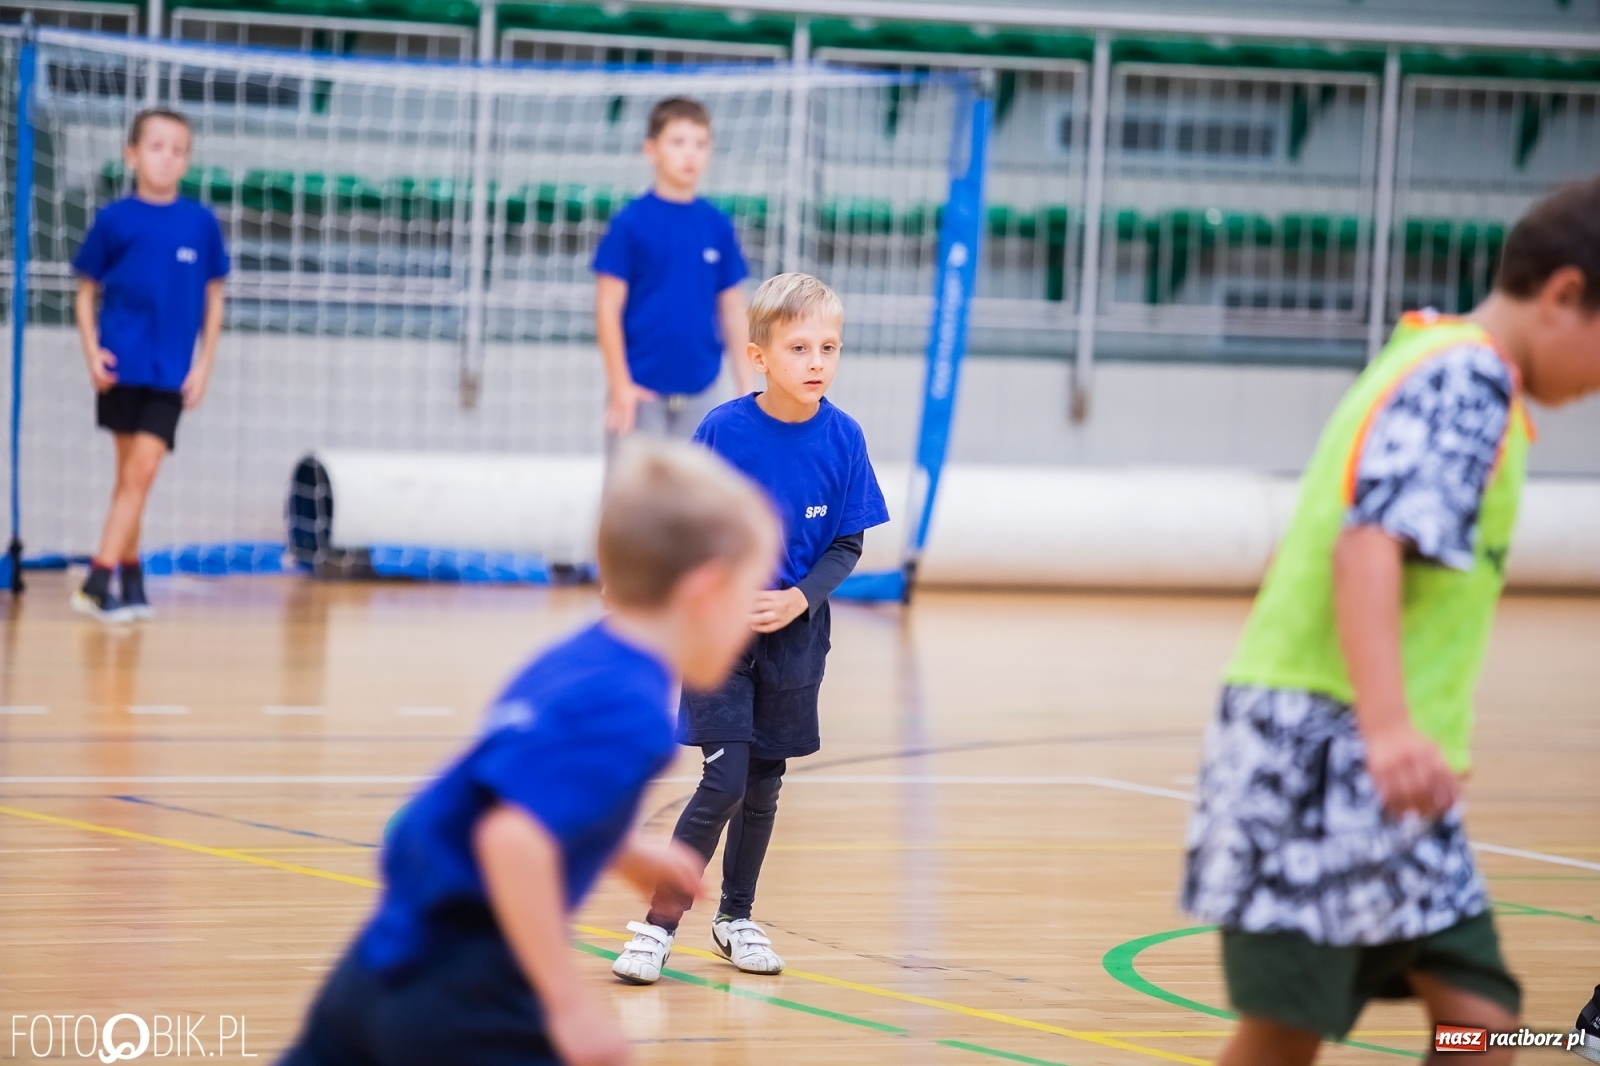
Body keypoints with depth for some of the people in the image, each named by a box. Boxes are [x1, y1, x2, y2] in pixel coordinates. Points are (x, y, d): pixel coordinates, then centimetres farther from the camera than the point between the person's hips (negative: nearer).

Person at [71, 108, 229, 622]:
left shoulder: (201, 222, 4)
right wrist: (93, 352, -7)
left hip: (171, 372, 1)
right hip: (123, 366, -1)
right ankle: (131, 580, 13)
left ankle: (99, 581, -7)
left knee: (142, 470, -8)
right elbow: (87, 291, 7)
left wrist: (203, 366, 4)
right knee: (130, 473, 4)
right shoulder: (114, 220, 1)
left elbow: (213, 299, 11)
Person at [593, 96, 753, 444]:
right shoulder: (631, 223, -7)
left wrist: (746, 390, 7)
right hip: (642, 391, -4)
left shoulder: (718, 227, 4)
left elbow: (732, 311, 9)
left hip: (702, 391, 4)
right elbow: (608, 308, -7)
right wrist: (620, 385, -11)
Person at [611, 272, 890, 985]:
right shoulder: (723, 430, -14)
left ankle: (735, 918, 30)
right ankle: (660, 924, -2)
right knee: (725, 783, -11)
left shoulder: (842, 439, -7)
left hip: (794, 635, 3)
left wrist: (799, 598, -16)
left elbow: (847, 546, -1)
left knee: (763, 784, 13)